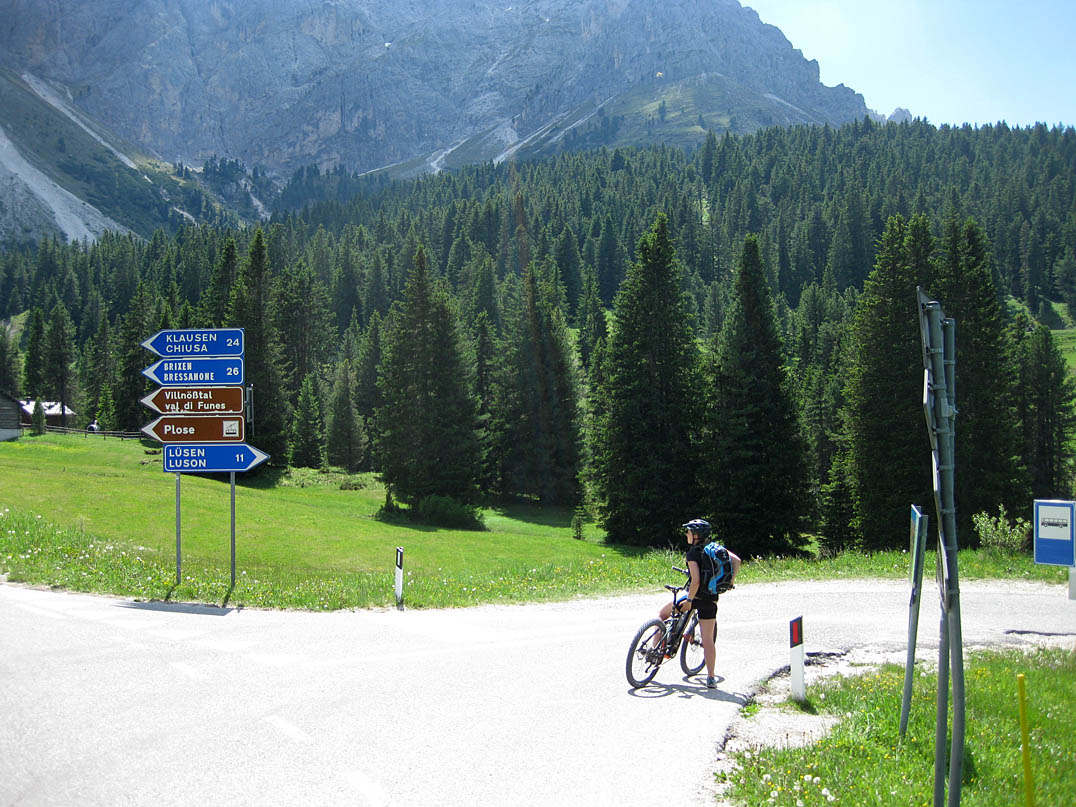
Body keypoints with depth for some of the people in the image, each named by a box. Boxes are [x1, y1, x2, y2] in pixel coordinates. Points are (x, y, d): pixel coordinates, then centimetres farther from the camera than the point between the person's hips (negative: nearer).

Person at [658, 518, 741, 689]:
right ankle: (711, 678, 0)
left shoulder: (693, 553, -11)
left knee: (663, 613, 17)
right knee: (708, 639, 6)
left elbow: (696, 580, -21)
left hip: (695, 595, -5)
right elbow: (736, 560, 8)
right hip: (712, 599, 5)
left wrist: (689, 600, -15)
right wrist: (730, 581, 17)